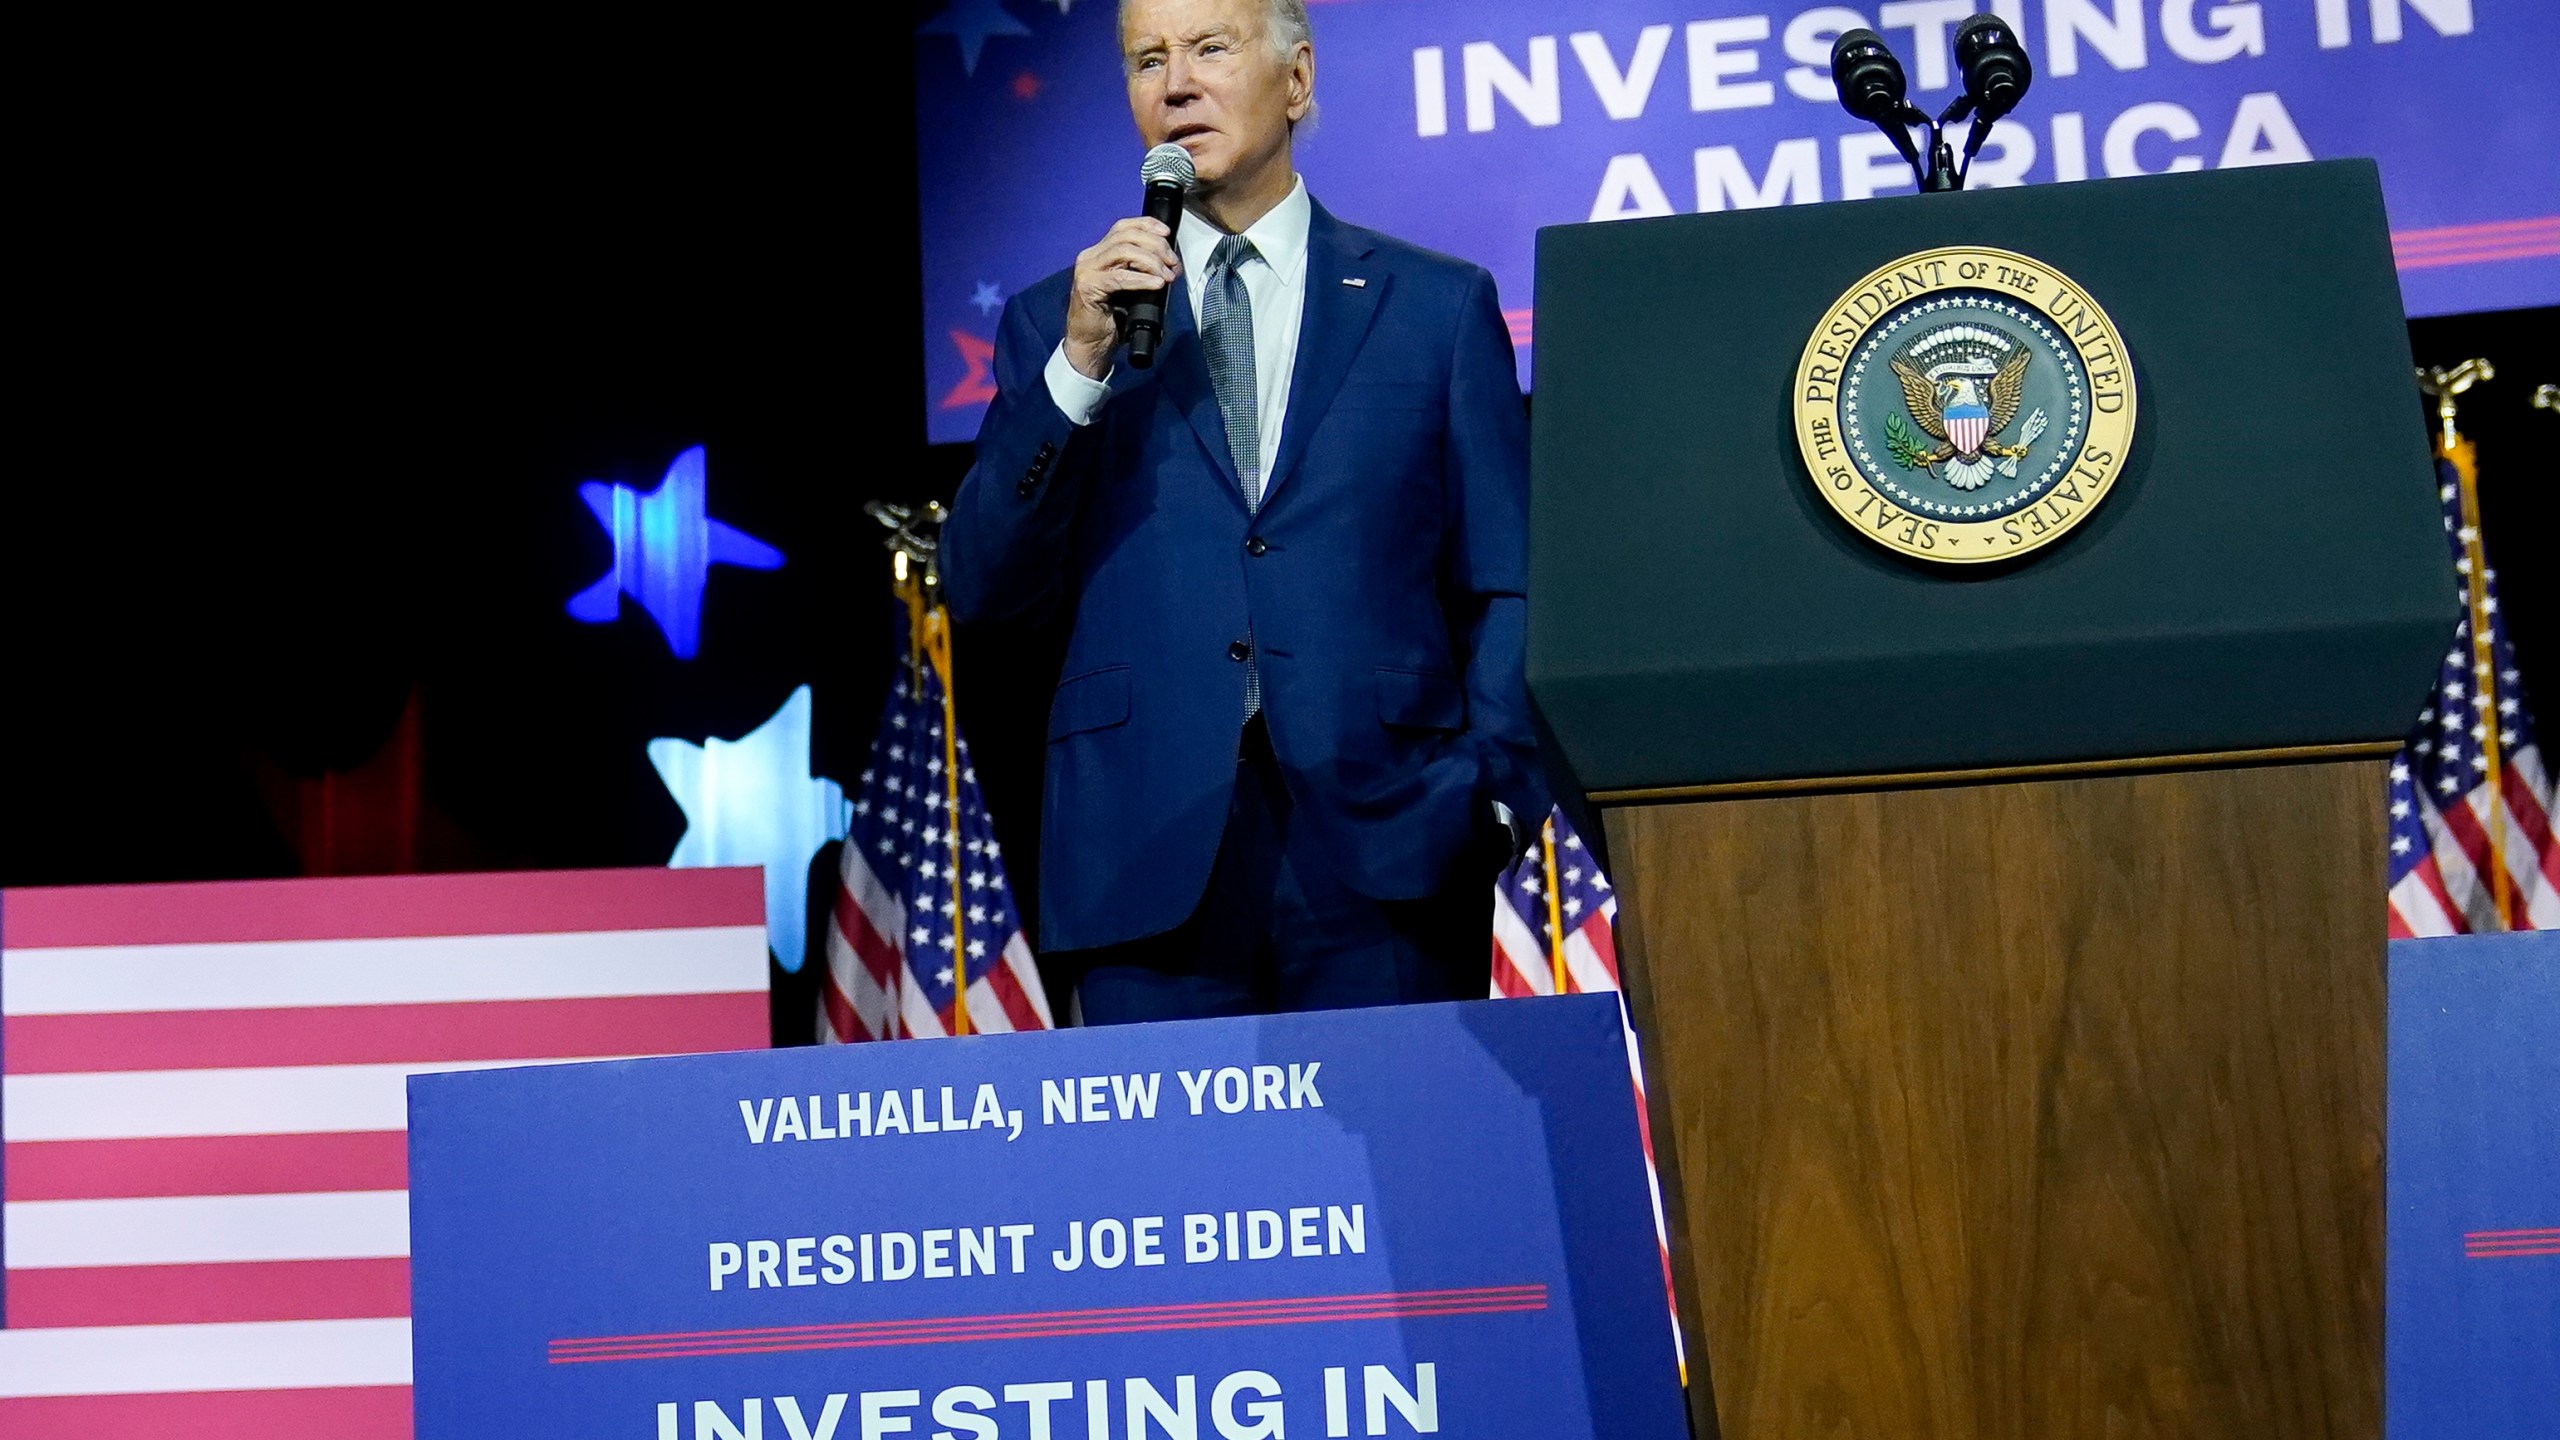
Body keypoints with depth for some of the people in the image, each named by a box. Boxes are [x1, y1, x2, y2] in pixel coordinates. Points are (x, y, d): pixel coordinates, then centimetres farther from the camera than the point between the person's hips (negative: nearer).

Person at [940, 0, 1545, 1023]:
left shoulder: (1439, 306, 11)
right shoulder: (1058, 319, 13)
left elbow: (1505, 586, 8)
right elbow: (980, 587, 4)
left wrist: (1498, 792, -6)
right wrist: (1079, 365, -7)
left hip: (1387, 849, 0)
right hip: (1149, 855, 1)